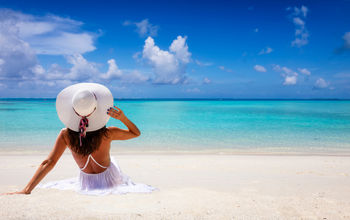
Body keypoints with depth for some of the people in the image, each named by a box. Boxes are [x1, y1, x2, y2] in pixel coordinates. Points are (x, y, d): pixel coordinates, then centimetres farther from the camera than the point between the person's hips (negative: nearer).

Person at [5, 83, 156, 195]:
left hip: (86, 185, 2)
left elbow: (49, 163, -24)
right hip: (110, 183, -2)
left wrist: (26, 190, -21)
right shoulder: (107, 134, -25)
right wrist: (123, 118, -25)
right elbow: (136, 133, -8)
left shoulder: (66, 135, -22)